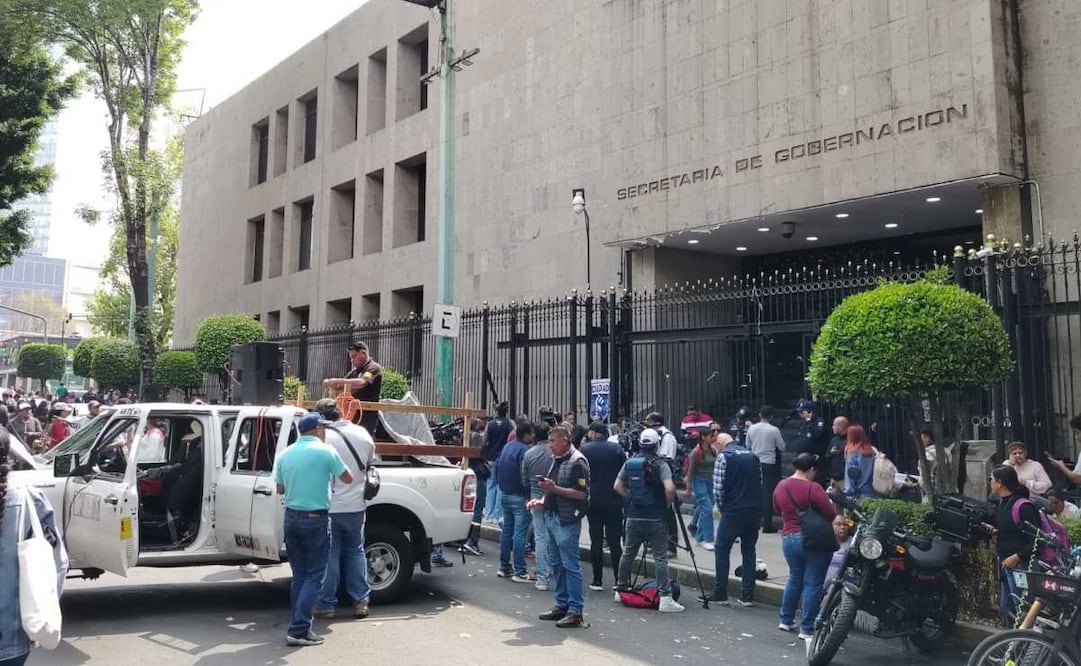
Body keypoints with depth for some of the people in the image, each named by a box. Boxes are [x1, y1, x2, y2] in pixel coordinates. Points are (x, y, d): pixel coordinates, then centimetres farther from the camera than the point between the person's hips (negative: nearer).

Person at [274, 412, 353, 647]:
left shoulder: (285, 454, 5)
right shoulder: (325, 451, -9)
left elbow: (280, 489, 13)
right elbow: (347, 479, 0)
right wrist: (331, 470, 19)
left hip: (291, 517, 6)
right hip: (316, 519, -5)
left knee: (299, 575, 15)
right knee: (314, 576, 0)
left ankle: (298, 624, 18)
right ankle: (299, 629, -6)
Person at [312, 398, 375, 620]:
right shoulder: (362, 434, 0)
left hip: (329, 508, -4)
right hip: (356, 506, 5)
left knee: (329, 556, 6)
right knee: (356, 552, 16)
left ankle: (325, 604, 13)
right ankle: (360, 601, 19)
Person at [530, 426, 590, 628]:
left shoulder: (577, 461, -13)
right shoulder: (556, 460, 15)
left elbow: (581, 493, -19)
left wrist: (554, 488, -21)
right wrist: (542, 501, 10)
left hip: (567, 521, -9)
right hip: (552, 517, 10)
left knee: (570, 565, -5)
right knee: (556, 563, 15)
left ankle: (576, 611, 0)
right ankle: (562, 605, 25)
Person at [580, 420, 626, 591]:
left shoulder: (584, 449, -5)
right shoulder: (617, 449, -3)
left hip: (593, 502, 0)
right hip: (614, 502, 0)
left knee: (596, 541, 6)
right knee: (615, 542, 5)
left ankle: (597, 580, 7)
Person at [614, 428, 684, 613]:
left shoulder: (629, 463, 3)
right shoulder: (660, 465, -10)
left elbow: (617, 486, 6)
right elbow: (669, 488, -22)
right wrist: (668, 505, -5)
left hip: (633, 518, 4)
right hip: (655, 519, -4)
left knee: (628, 554, 17)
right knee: (660, 557, -3)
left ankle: (620, 590, 28)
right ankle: (665, 598, -8)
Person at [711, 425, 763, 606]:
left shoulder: (723, 457, -3)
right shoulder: (753, 456, 14)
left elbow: (718, 488, -8)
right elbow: (760, 483, 11)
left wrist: (722, 507, 7)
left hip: (733, 511, -5)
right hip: (755, 511, 5)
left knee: (721, 549, 6)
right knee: (749, 551, 13)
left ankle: (720, 594, 5)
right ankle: (748, 596, 12)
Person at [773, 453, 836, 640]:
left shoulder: (780, 487, 3)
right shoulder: (813, 488, -17)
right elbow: (831, 515, -16)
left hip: (788, 538, 6)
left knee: (795, 578, 22)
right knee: (813, 584, 2)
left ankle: (786, 620, 28)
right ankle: (806, 629, 4)